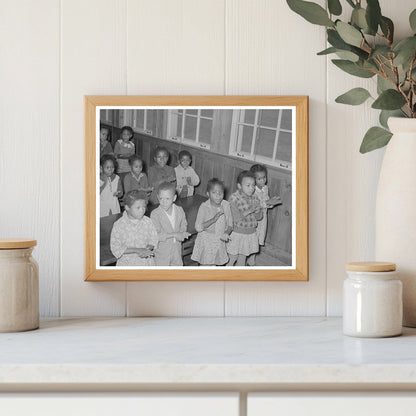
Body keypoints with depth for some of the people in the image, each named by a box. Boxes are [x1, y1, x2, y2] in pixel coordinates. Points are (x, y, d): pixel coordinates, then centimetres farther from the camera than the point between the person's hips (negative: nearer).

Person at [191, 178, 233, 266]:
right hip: (206, 242, -4)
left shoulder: (226, 205, -5)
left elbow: (230, 225, 3)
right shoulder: (204, 207, -16)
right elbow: (198, 227, -22)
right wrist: (213, 219, -31)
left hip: (219, 242, 4)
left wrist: (226, 233, -19)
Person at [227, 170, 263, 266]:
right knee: (232, 259, 3)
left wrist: (257, 212, -19)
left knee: (242, 259, 16)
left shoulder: (255, 199, 0)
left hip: (250, 233, 5)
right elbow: (236, 218, -21)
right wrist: (249, 211, -29)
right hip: (237, 233, -5)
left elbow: (259, 217, 3)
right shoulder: (234, 198, -17)